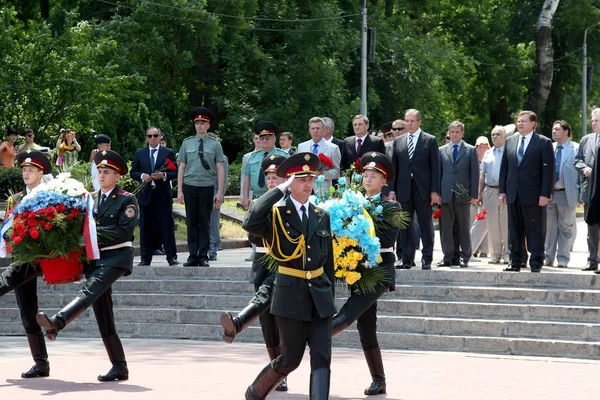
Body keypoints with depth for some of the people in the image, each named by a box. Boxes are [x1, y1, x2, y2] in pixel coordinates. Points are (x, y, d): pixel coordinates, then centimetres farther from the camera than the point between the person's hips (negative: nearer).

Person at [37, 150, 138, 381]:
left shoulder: (127, 200, -1)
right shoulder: (91, 199, 15)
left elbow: (124, 233, -11)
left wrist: (94, 235, -16)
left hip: (116, 257, -6)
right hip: (94, 258, 6)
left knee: (89, 291, -31)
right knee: (103, 317, 3)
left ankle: (56, 323, -53)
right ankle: (119, 367, 7)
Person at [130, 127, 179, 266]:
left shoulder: (168, 153, 6)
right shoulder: (139, 154, 12)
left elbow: (175, 172, 3)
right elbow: (132, 172, 11)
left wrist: (163, 175, -15)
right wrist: (142, 176, -9)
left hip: (163, 195, -2)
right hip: (146, 195, 2)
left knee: (167, 226, -2)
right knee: (146, 228, 3)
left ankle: (171, 257, 1)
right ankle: (145, 259, 8)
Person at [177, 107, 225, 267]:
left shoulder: (215, 145, 4)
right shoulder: (187, 143, 8)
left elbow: (220, 169, 3)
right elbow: (181, 168, 8)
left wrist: (220, 192, -3)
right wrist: (179, 191, 2)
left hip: (207, 187, -1)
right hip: (190, 186, 1)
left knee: (205, 223, 2)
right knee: (191, 223, 4)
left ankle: (203, 257, 6)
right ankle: (193, 256, 8)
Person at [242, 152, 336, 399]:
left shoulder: (322, 216, 9)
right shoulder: (276, 214, -6)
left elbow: (328, 260, 14)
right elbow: (250, 224, -28)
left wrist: (330, 295, 13)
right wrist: (279, 191, -22)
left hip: (320, 295, 4)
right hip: (291, 294, -4)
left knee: (322, 357, -5)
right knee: (290, 360, 5)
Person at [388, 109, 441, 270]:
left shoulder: (430, 140, 3)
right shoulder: (398, 141, 12)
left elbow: (435, 167, -1)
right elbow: (394, 167, 12)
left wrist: (434, 191, -7)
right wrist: (392, 190, 3)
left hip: (423, 189, -3)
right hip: (404, 189, 3)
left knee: (425, 225, 2)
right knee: (405, 226, 4)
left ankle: (427, 259, 7)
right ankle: (407, 259, 8)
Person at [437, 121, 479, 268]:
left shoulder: (471, 150, 7)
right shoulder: (442, 150, 12)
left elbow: (475, 173, 3)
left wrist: (474, 195, -4)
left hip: (463, 194, -2)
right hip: (446, 194, 2)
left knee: (464, 227, 2)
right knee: (446, 227, 1)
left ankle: (464, 258, 6)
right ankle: (448, 257, 6)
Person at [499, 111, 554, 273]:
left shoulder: (544, 143, -2)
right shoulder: (510, 141, 12)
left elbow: (548, 170, -6)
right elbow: (504, 168, 14)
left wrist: (545, 194, -12)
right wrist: (502, 191, 7)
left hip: (533, 195, -5)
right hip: (514, 195, 5)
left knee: (535, 230, 0)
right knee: (514, 229, 8)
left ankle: (536, 263, 5)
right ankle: (516, 261, 15)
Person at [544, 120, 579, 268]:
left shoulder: (576, 149, -4)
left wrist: (580, 193, -9)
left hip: (566, 194, -4)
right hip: (548, 193, 4)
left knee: (566, 227, 3)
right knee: (549, 227, 8)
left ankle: (563, 259, 9)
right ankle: (548, 258, 15)